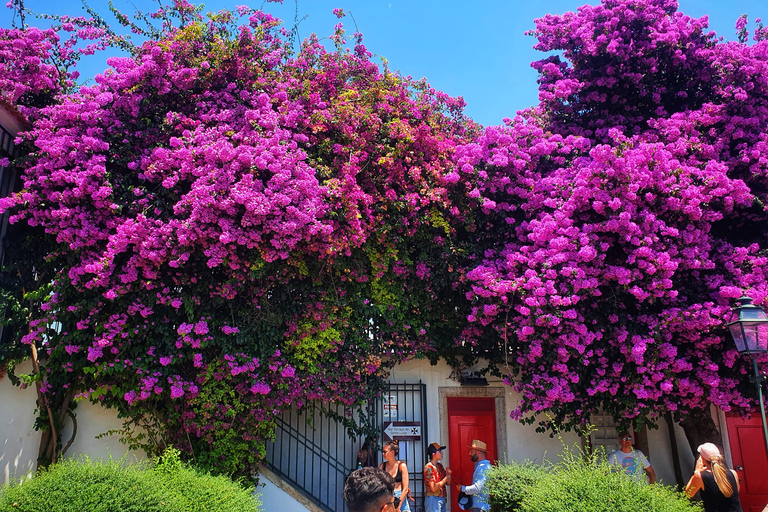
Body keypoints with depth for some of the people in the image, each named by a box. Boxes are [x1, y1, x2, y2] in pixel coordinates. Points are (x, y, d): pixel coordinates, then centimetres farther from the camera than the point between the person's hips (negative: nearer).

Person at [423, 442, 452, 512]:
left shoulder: (440, 466, 11)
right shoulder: (429, 467, -14)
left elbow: (448, 483, 14)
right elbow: (433, 488, -20)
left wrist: (448, 474, -6)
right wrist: (446, 478, -13)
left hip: (442, 499, 8)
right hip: (433, 500, -8)